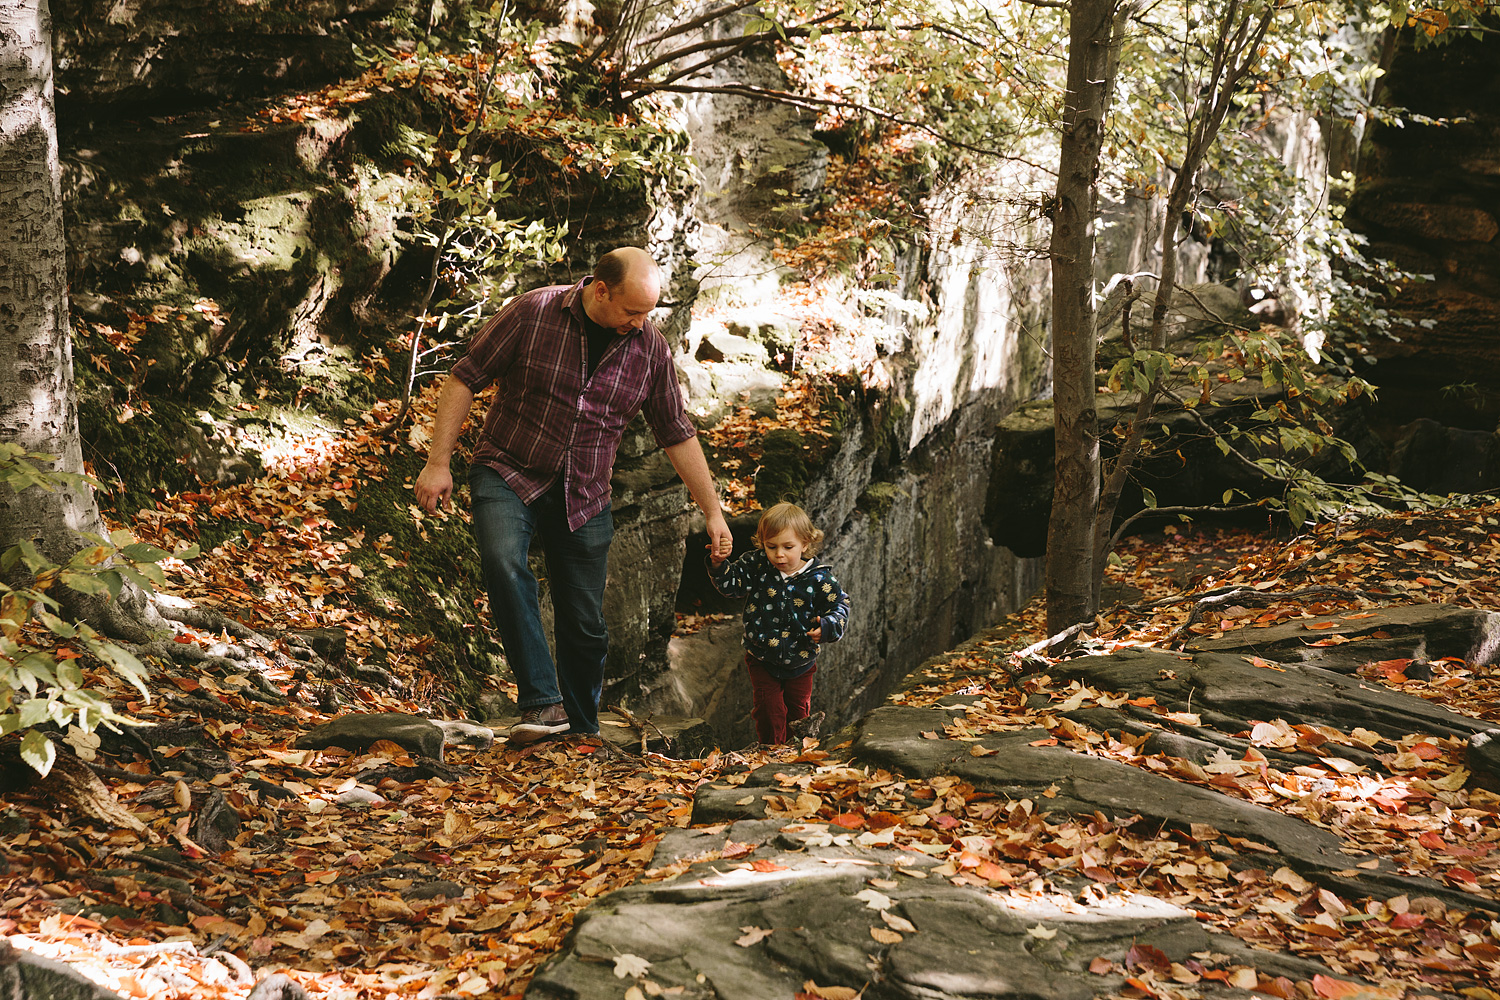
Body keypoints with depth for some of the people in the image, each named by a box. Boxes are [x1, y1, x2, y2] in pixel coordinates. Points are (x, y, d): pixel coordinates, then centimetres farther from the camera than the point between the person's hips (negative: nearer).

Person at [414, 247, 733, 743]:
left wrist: (713, 511, 8)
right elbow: (465, 378, -6)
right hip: (508, 474, -3)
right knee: (504, 563, -32)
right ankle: (543, 703, -31)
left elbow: (677, 435, 7)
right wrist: (438, 462, -10)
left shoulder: (650, 348, -3)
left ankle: (581, 734, 22)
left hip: (584, 497, 3)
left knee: (586, 628, 3)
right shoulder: (532, 312, -13)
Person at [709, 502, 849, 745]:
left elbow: (840, 604, -6)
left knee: (798, 711, 14)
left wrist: (827, 627, -24)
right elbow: (731, 584, -13)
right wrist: (719, 565, -33)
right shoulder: (757, 566, -12)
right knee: (769, 708, -1)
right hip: (762, 660, 0)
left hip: (800, 661, 0)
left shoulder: (818, 578, -15)